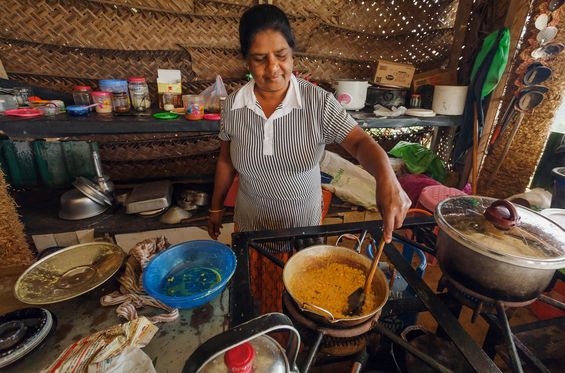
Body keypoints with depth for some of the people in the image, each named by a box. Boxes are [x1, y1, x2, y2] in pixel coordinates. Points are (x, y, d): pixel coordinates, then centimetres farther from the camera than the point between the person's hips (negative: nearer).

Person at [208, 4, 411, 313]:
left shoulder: (319, 102, -17)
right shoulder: (233, 105, -9)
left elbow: (360, 142, -23)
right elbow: (226, 160, 1)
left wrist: (386, 177, -45)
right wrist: (216, 207, 9)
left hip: (303, 220, -1)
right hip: (251, 221, 2)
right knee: (254, 292, 24)